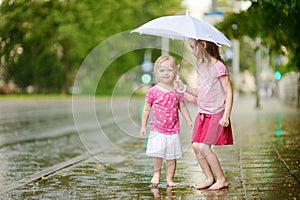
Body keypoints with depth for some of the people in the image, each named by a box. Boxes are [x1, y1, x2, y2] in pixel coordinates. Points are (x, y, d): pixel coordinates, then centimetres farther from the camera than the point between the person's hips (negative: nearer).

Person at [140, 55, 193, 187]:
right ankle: (156, 173, 13)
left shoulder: (177, 91, 3)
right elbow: (146, 109, 2)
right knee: (157, 153, -10)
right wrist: (143, 126, 1)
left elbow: (182, 107, 14)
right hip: (157, 129, -2)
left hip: (173, 129, 2)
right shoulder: (153, 91, -4)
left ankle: (169, 178, 16)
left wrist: (189, 121, 8)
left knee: (172, 156, 5)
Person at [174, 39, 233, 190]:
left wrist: (226, 116, -18)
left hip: (216, 114, -8)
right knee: (196, 146, 0)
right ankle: (209, 178, 13)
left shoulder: (218, 66, -12)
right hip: (203, 114, 8)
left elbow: (229, 92, -13)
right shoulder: (200, 66, 12)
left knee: (204, 147, -12)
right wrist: (185, 88, 5)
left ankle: (222, 180, 2)